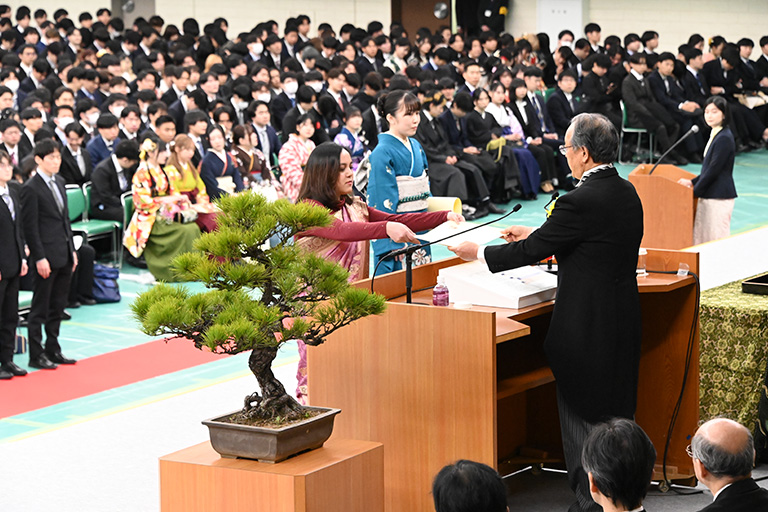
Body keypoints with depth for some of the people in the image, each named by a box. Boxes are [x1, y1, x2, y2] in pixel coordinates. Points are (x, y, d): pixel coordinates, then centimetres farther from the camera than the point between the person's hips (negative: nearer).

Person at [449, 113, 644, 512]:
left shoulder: (581, 201, -21)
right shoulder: (626, 193, 6)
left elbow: (532, 251, -13)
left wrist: (477, 253, 1)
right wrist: (535, 236, 23)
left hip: (587, 327, -8)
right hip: (623, 323, 8)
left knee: (581, 416, 4)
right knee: (617, 414, 17)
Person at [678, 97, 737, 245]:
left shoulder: (724, 138, -16)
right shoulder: (715, 135, 14)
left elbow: (714, 170, -18)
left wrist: (695, 191, -10)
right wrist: (692, 182, 14)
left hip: (719, 197, -10)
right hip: (708, 196, 10)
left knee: (717, 238, -6)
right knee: (700, 238, 11)